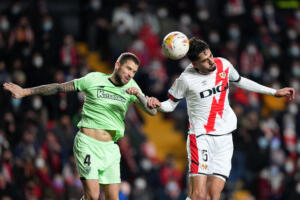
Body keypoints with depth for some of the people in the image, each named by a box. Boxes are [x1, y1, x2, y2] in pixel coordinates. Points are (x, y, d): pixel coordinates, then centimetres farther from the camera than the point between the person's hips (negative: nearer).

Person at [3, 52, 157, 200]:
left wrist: (138, 94, -21)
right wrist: (26, 91, 7)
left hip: (110, 148, 4)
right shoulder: (94, 79, -2)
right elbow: (58, 88, 6)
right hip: (87, 144, -4)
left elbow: (152, 111, -1)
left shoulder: (131, 86, 7)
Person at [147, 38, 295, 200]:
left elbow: (239, 82, 22)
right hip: (200, 136, -4)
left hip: (224, 138, 4)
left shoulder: (224, 65, 2)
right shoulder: (186, 78, -10)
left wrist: (274, 92, 27)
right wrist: (158, 105, -21)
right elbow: (171, 104, 4)